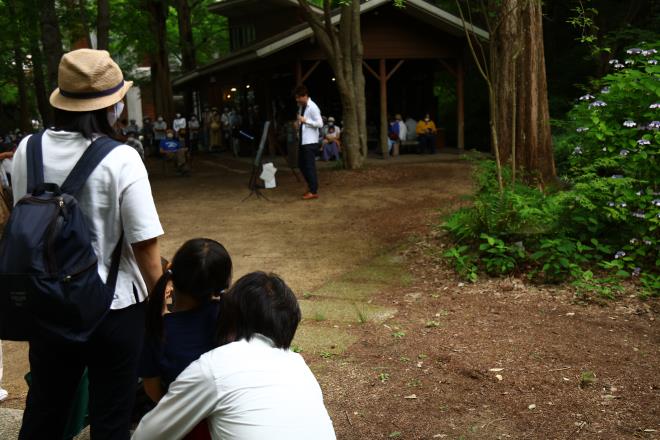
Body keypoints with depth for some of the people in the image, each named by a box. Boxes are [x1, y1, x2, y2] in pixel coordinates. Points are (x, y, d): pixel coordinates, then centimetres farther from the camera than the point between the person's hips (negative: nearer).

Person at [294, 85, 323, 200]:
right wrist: (298, 124, 3)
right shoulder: (301, 106, 10)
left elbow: (320, 124, -18)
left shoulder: (313, 107, -15)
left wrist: (306, 120, -21)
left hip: (310, 142, -9)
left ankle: (314, 192, 4)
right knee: (301, 164, 14)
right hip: (303, 140, 9)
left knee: (310, 166, -5)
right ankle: (311, 186, 27)